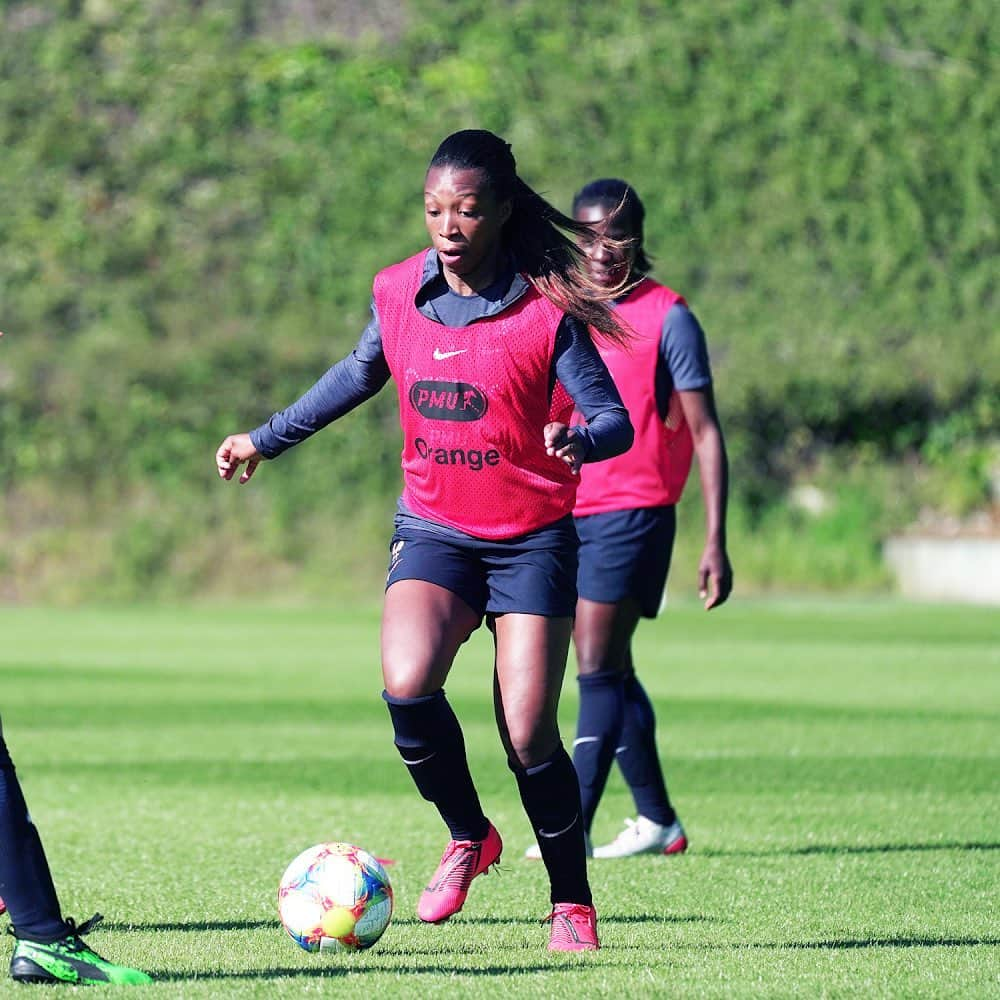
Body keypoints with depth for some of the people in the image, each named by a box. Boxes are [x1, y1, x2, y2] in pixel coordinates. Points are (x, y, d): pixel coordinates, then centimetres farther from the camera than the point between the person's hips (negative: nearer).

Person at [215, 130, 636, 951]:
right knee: (407, 684, -24)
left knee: (528, 736, -8)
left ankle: (573, 905, 14)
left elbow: (614, 419, -13)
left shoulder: (546, 313, -13)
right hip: (433, 529, 3)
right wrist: (267, 439, 28)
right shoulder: (398, 292, 0)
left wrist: (578, 439, -37)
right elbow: (362, 373, 20)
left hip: (531, 537, -3)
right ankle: (468, 836, 2)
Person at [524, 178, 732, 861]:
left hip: (633, 514, -7)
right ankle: (658, 820, 19)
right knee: (610, 673, 10)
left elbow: (706, 433, -6)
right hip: (567, 515, 7)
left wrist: (715, 542, -11)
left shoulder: (668, 318, -6)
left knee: (598, 671, -12)